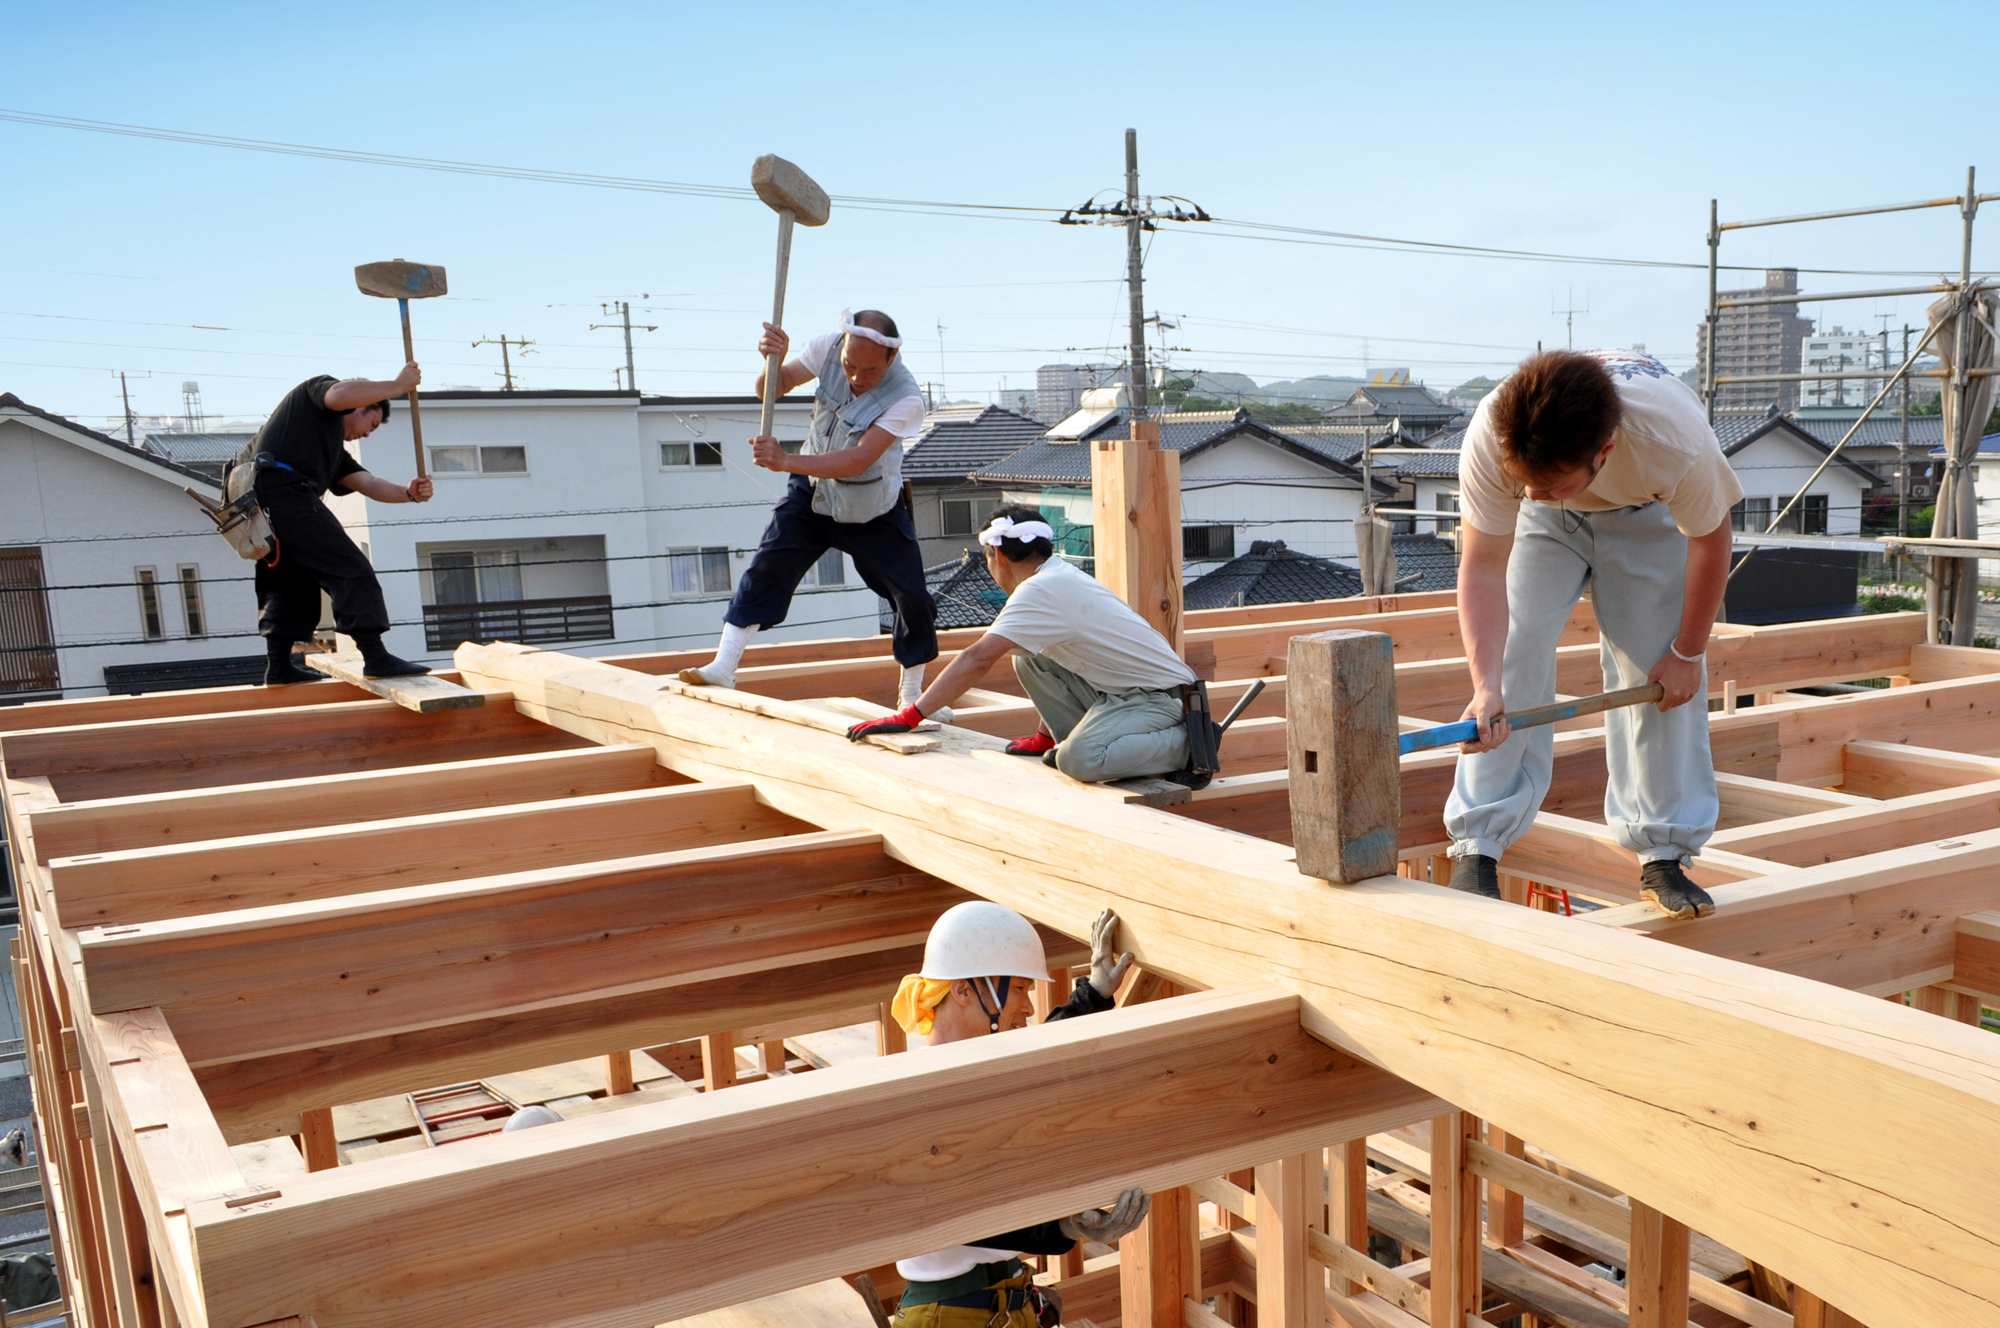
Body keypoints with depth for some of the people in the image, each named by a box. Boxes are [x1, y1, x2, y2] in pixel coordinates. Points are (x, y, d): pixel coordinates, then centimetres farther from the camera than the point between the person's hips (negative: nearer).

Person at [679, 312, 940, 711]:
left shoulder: (906, 398, -28)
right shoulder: (829, 348, -17)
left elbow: (859, 460, -36)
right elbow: (771, 389, -6)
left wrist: (787, 461, -46)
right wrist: (774, 361, -30)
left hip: (873, 511, -2)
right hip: (811, 491, 3)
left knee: (912, 598, -3)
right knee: (766, 568, -10)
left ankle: (912, 691, 17)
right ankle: (724, 666, -6)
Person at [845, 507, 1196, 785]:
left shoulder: (1039, 590, -19)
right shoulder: (1061, 578, 12)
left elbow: (978, 658, -26)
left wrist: (909, 717, -24)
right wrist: (1046, 737, 27)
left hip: (1160, 697, -9)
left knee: (1079, 761, -32)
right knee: (1029, 659, 3)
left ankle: (1183, 743, -11)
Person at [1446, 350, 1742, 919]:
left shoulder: (1677, 442, -41)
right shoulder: (1490, 439, -40)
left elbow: (1710, 537, -20)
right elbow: (1484, 567, -32)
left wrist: (1687, 652, -11)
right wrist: (1485, 685, -44)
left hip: (1646, 517, 0)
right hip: (1544, 528, 0)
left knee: (1660, 674, -7)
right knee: (1512, 659, -14)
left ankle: (1663, 856, 6)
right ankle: (1476, 847, -9)